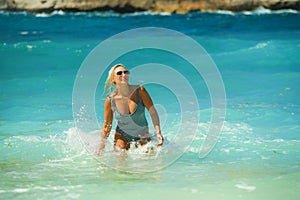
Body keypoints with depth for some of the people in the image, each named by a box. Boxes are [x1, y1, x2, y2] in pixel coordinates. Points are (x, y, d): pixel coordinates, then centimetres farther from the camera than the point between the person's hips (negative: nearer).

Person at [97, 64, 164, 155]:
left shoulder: (139, 91, -16)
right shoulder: (110, 100, -15)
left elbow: (152, 112, -12)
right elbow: (107, 126, -7)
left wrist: (158, 133, -21)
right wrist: (100, 149, -7)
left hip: (142, 135, 1)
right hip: (122, 136, -1)